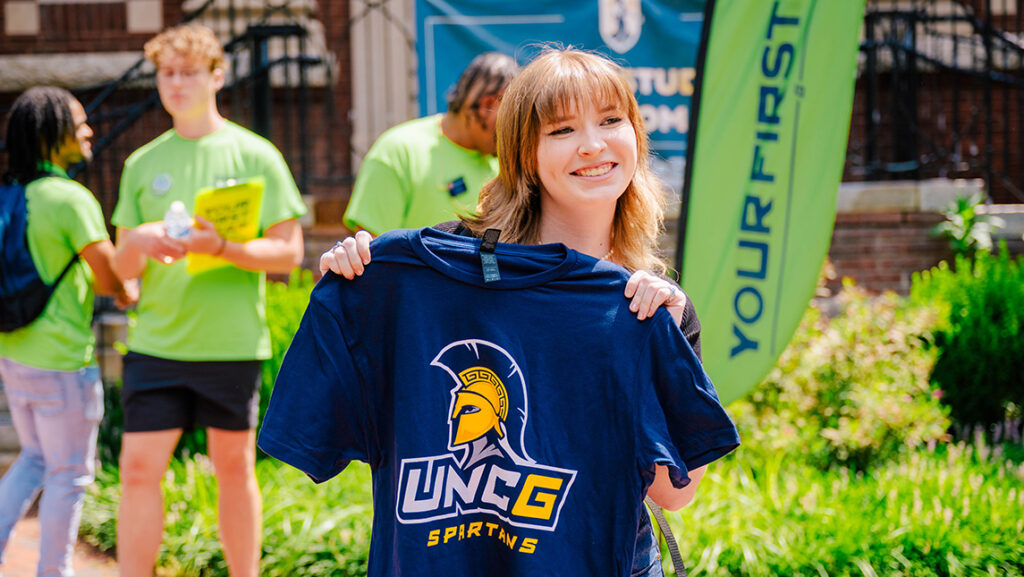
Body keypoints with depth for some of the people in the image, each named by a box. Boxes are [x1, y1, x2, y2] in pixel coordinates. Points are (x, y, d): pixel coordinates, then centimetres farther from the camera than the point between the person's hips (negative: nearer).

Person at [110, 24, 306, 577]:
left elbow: (288, 251, -4)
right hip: (155, 341, 2)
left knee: (234, 468, 7)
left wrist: (220, 246, -19)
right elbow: (122, 267, 11)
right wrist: (139, 241, -12)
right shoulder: (143, 164, 10)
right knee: (138, 468, -3)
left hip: (231, 341, -2)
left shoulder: (254, 156, 0)